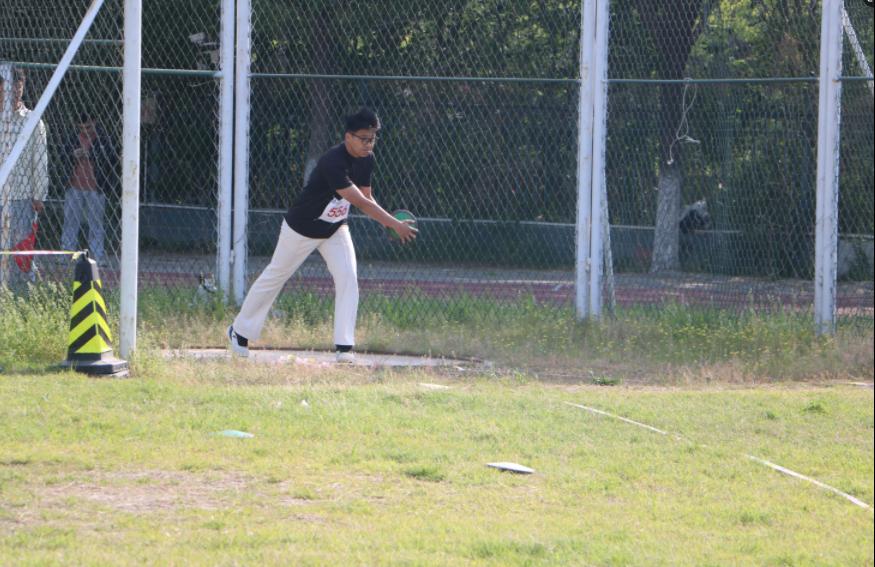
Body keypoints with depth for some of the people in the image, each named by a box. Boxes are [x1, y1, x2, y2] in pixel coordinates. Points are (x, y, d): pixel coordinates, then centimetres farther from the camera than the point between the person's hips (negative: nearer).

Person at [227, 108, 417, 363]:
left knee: (348, 277, -13)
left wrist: (385, 222, -18)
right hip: (302, 228, -6)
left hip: (335, 229, 6)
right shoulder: (333, 162, -35)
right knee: (275, 277, 9)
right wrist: (395, 224, -43)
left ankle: (344, 346, -13)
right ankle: (240, 330, 29)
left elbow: (366, 197, 2)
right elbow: (359, 202, -40)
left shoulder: (366, 160, -9)